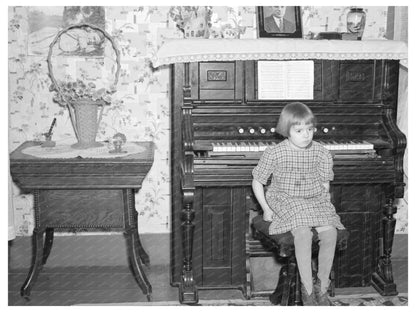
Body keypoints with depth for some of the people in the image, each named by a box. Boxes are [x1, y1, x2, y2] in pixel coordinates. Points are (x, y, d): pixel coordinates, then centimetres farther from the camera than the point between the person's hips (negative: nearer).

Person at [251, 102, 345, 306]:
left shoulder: (321, 153, 0)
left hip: (316, 201, 3)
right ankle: (307, 289, -18)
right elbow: (257, 182, 2)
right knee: (303, 233, -31)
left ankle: (322, 287, -5)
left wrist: (324, 204, -2)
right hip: (286, 201, -3)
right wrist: (266, 209, -3)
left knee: (330, 233, -23)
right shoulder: (274, 154, -8)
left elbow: (325, 183, 12)